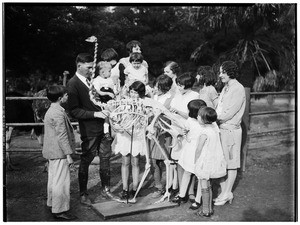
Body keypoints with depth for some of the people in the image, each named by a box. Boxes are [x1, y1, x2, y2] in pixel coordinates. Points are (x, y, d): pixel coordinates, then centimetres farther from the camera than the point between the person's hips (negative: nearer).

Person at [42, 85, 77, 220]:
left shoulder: (51, 111, 12)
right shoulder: (58, 113, -20)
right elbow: (62, 136, -22)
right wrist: (69, 155, -18)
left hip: (52, 152, 11)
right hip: (59, 153, -10)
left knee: (53, 179, 20)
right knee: (61, 181, -3)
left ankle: (52, 204, 34)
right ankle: (59, 210, 5)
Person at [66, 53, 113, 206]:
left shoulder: (91, 80, 11)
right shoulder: (73, 84, -12)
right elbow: (74, 110, -16)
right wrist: (95, 114, -22)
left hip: (103, 126, 7)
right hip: (89, 130, -7)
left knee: (105, 158, 13)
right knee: (85, 161, 6)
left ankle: (105, 189, 28)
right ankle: (83, 194, 22)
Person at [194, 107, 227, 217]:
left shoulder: (204, 132, -23)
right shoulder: (215, 127, -2)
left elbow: (198, 150, -17)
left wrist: (195, 162, -3)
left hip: (205, 162, -8)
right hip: (214, 161, 8)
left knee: (204, 188, 6)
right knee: (208, 187, 19)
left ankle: (205, 211, 16)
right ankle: (210, 209, 29)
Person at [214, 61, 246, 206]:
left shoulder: (238, 89, -12)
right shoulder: (225, 88, 15)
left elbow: (229, 113, -18)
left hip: (231, 130, -8)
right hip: (220, 129, 8)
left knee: (231, 164, 5)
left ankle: (227, 193, 16)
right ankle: (224, 192, 22)